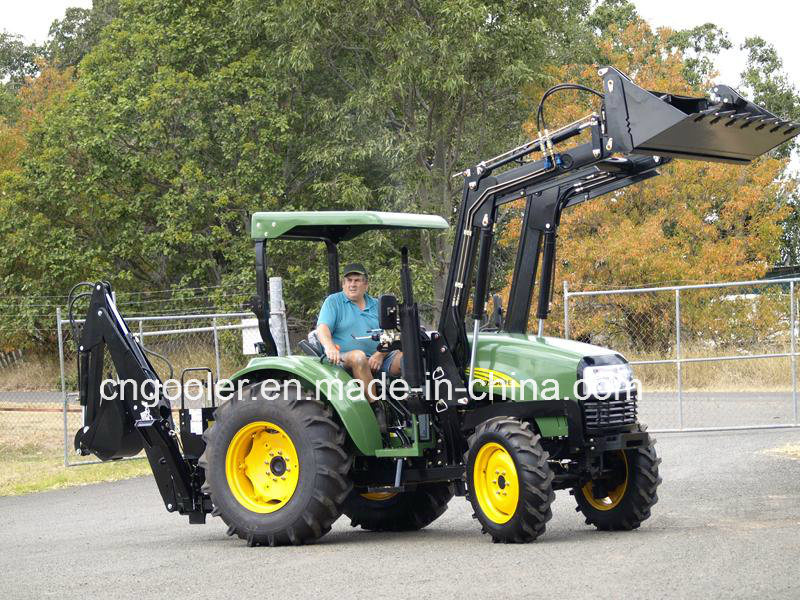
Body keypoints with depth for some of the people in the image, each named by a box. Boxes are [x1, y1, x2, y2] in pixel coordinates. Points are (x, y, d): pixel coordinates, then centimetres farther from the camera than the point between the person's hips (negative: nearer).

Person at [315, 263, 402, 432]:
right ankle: (376, 407, -38)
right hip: (344, 359, -4)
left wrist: (380, 355, -11)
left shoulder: (376, 305, 20)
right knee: (358, 356, -39)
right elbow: (322, 328, -7)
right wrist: (329, 347, -30)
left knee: (405, 357, -23)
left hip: (377, 360, 4)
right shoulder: (333, 302, 9)